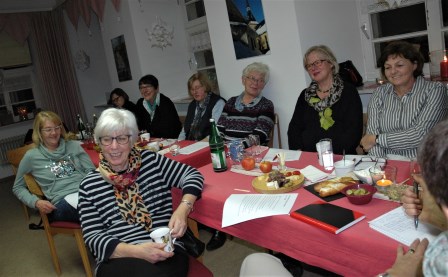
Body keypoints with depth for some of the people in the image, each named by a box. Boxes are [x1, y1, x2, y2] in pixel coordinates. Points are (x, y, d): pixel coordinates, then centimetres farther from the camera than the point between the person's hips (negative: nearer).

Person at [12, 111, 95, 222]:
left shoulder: (74, 146, 18)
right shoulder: (32, 156, 12)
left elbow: (91, 171, 16)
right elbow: (18, 187, 21)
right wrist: (36, 202, 1)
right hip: (61, 202, -4)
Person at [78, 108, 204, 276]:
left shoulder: (151, 161, 8)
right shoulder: (89, 185, 6)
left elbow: (192, 175, 8)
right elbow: (93, 237, 0)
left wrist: (182, 210, -12)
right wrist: (136, 250, -17)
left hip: (165, 252, 2)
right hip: (118, 259, -1)